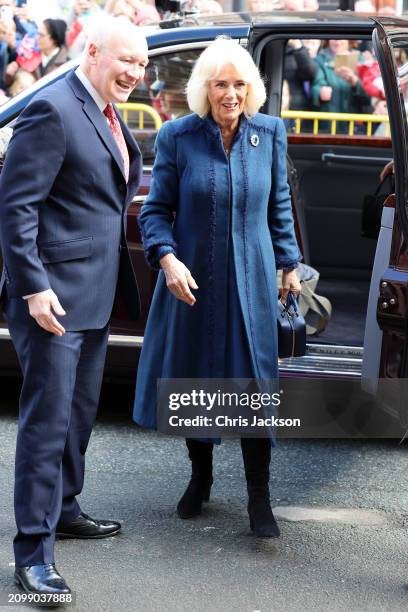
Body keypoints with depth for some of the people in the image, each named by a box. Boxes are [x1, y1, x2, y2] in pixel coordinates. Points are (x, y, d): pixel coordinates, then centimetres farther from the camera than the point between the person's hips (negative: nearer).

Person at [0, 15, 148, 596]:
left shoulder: (108, 114, 13)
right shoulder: (52, 111, -16)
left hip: (95, 296, 10)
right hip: (53, 296, -9)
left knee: (78, 412, 21)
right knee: (47, 419, -6)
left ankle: (63, 510, 37)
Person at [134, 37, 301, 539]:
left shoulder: (270, 133, -1)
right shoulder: (177, 136, -7)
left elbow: (279, 206, 10)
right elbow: (155, 210, -3)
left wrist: (288, 264, 12)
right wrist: (168, 259, -18)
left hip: (250, 281, 0)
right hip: (191, 280, 0)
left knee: (253, 381, -3)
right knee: (193, 377, 12)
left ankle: (259, 498, 6)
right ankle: (200, 477, 33)